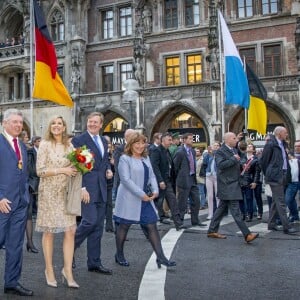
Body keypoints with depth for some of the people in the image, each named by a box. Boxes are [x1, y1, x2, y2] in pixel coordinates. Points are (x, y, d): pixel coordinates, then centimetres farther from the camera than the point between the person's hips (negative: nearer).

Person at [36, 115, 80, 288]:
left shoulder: (69, 145, 9)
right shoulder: (45, 145, -3)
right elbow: (40, 171, -10)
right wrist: (62, 170, -15)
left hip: (66, 192, 4)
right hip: (49, 192, -4)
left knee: (70, 231, -1)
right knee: (49, 232, 4)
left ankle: (68, 270, 9)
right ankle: (49, 270, 19)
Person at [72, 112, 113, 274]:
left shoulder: (104, 141, 16)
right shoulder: (78, 140, -5)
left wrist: (108, 169, 5)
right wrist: (81, 187, -17)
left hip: (101, 189, 7)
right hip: (86, 188, -7)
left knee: (98, 227, 8)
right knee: (90, 221, -14)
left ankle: (94, 263, 17)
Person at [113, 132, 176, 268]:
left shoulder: (146, 158, 13)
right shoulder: (125, 159, -9)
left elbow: (151, 175, 12)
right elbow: (126, 179, -17)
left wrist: (155, 190, -6)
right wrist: (141, 194, -20)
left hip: (146, 199, 6)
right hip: (129, 199, -6)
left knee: (152, 226, 2)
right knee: (124, 226, 7)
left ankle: (160, 257, 4)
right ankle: (119, 255, 25)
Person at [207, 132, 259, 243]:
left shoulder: (234, 150, 16)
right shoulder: (220, 151, -10)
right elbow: (220, 164, -25)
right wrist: (233, 159, -19)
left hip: (234, 184, 10)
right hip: (227, 185, -10)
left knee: (222, 207, 14)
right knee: (235, 210, -10)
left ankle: (212, 231, 22)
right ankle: (247, 235, -12)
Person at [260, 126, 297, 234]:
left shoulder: (283, 144, 15)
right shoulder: (270, 144, -11)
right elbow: (263, 161, -9)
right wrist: (268, 174, 1)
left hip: (282, 176, 9)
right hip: (275, 177, -9)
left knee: (275, 201, 14)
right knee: (281, 202, -8)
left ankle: (271, 224, 22)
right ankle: (286, 227, -6)